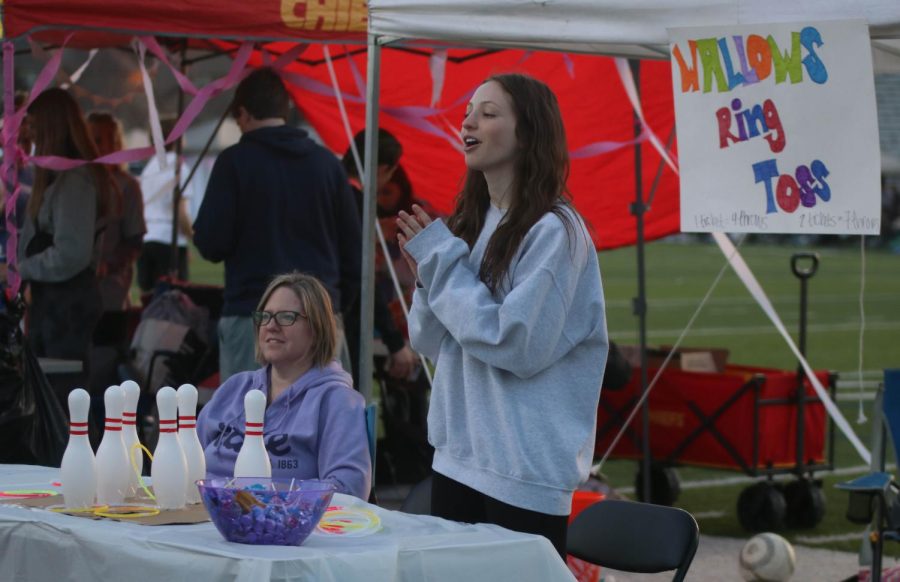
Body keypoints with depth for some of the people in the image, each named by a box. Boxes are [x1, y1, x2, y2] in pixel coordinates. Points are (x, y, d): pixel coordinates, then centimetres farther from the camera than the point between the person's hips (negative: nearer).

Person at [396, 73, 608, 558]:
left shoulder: (555, 230, -13)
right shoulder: (470, 222, 10)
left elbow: (519, 345, -21)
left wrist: (444, 264, -14)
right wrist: (429, 278, -6)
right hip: (456, 454, 8)